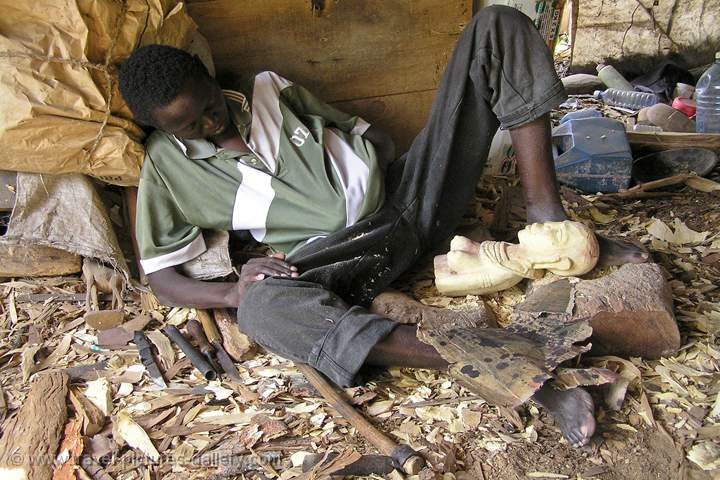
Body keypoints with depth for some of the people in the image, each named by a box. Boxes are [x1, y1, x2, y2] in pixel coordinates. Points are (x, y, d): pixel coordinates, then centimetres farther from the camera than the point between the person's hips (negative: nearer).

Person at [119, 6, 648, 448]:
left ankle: (549, 223, -13)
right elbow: (162, 275, 2)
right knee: (262, 307, -41)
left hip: (407, 194, 4)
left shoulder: (268, 88, 13)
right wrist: (232, 293, -16)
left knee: (498, 26, -2)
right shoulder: (167, 166, 5)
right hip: (341, 251, -3)